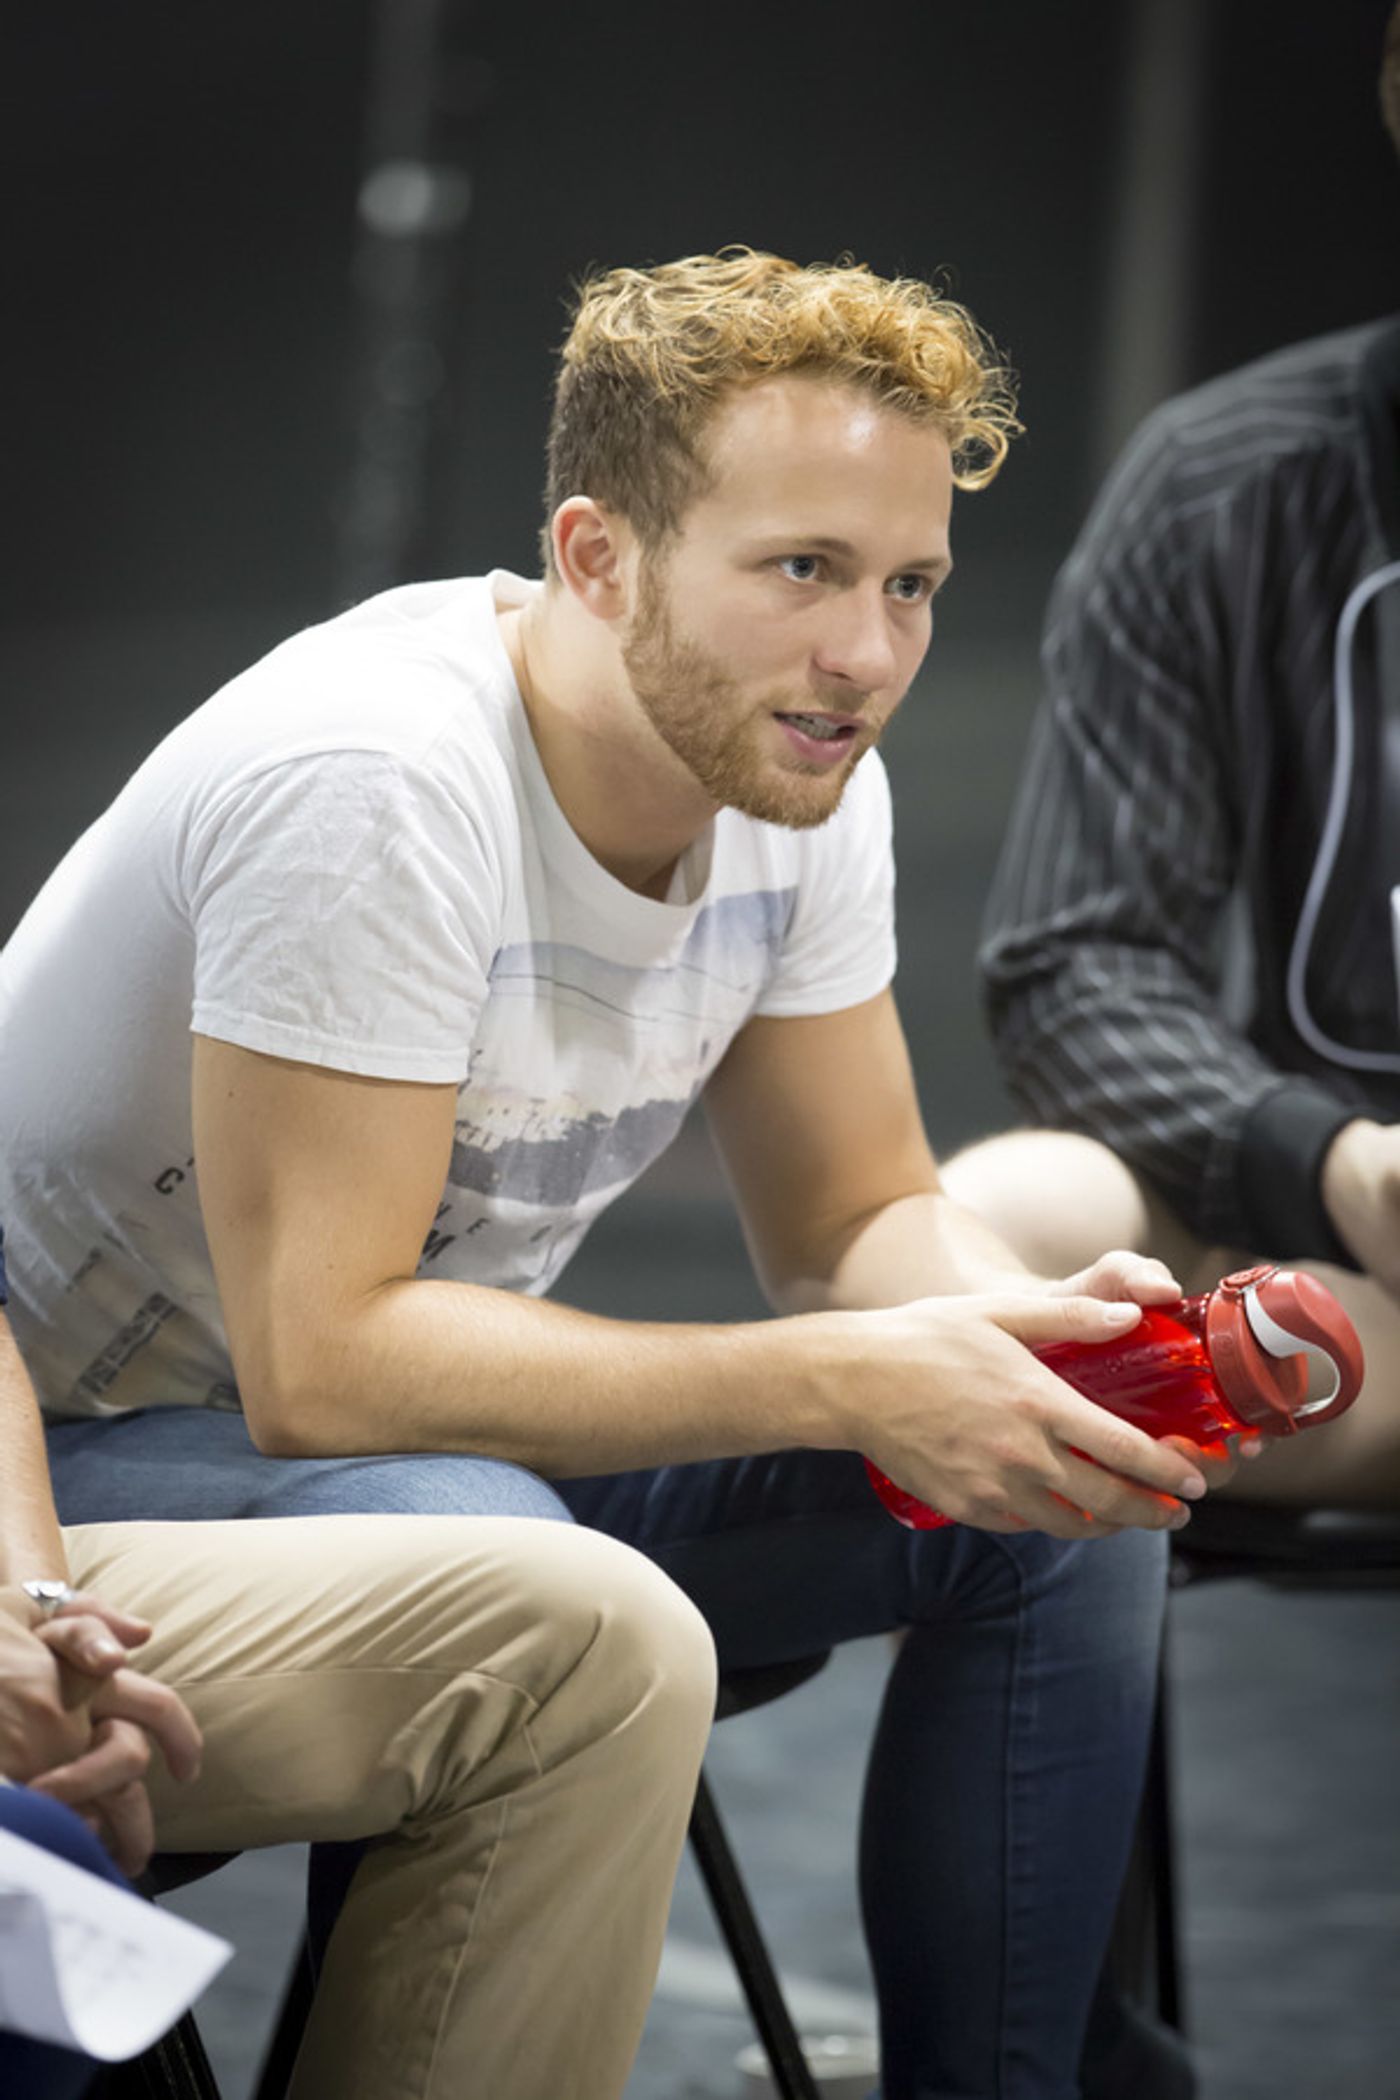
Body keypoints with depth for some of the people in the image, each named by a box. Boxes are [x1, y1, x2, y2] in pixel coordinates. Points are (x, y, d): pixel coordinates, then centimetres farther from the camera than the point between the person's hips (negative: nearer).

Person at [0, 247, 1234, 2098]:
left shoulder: (804, 777, -5)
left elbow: (853, 1222, 4)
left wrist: (1046, 1330, -20)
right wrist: (846, 1382, -32)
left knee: (1062, 1502, -3)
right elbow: (327, 1362, -33)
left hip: (439, 1432, 8)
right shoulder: (379, 782, -30)